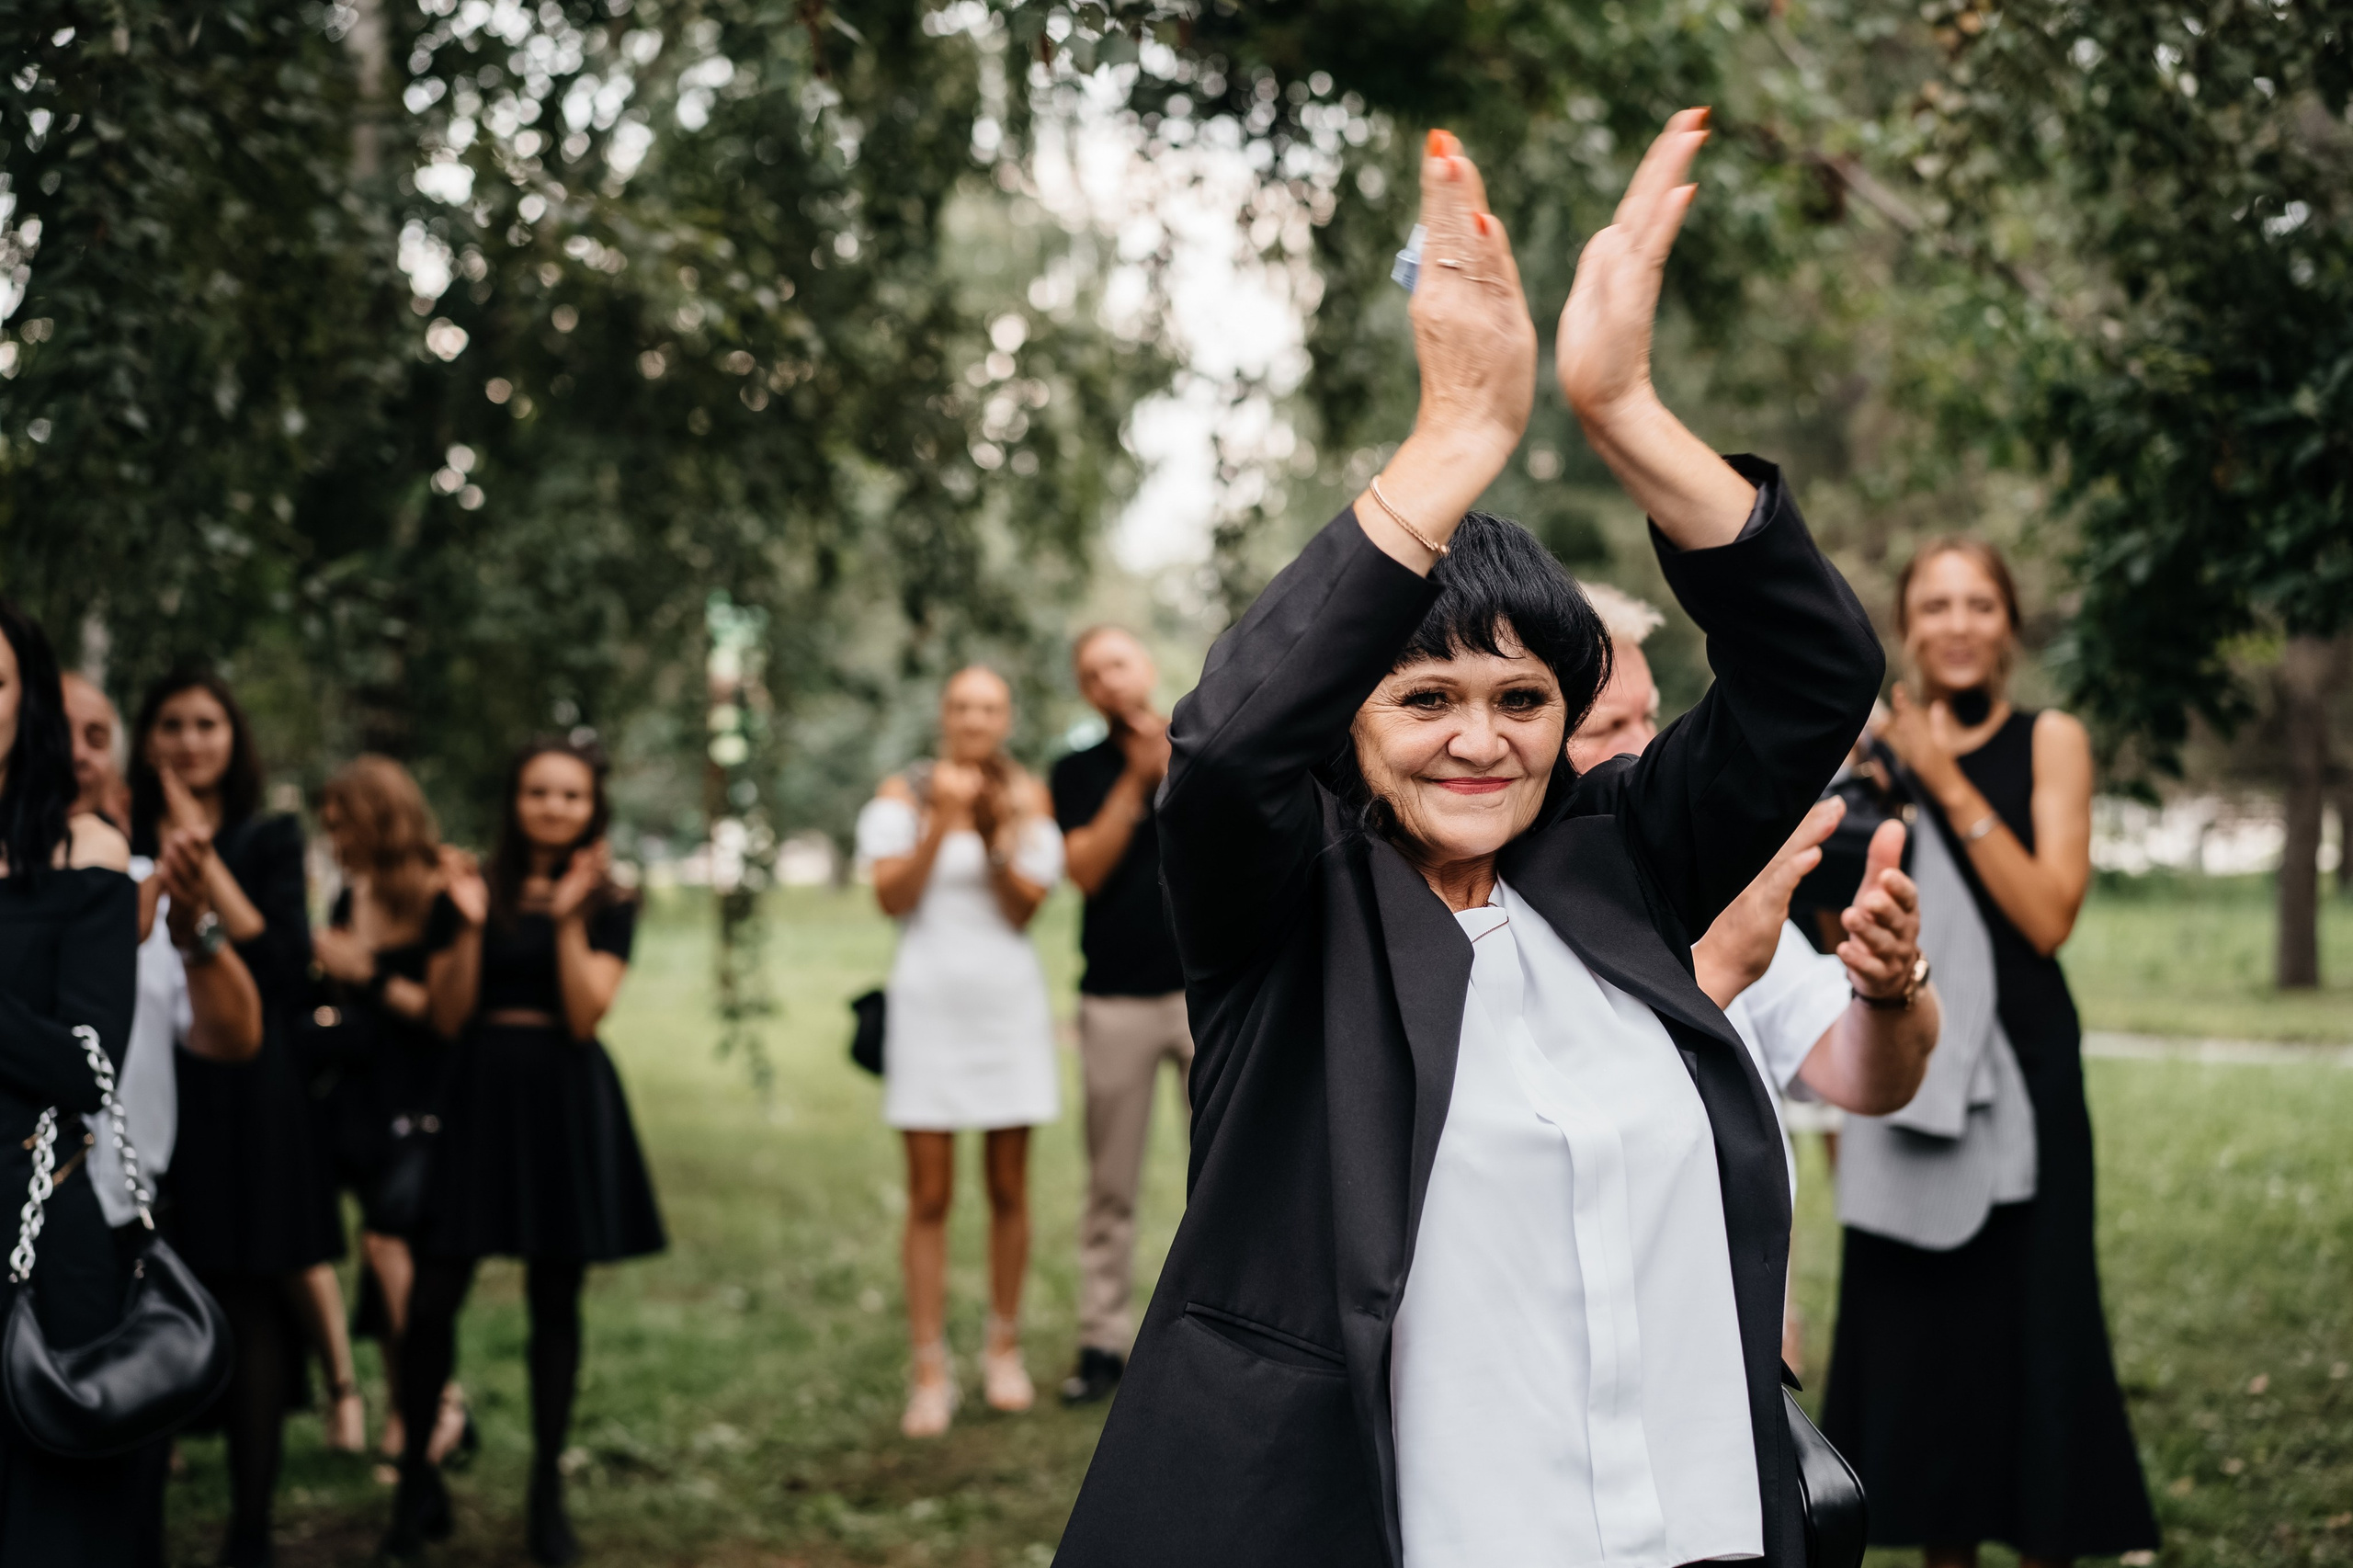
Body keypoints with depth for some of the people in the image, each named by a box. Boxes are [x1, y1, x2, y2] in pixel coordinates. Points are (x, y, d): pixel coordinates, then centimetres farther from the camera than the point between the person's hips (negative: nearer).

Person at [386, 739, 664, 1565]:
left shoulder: (611, 903, 4)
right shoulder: (479, 887, 5)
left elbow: (585, 1015, -9)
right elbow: (447, 1016, -1)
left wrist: (568, 920, -15)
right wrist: (470, 925, -12)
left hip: (564, 1102, 0)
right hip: (477, 1094, 0)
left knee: (555, 1303, 5)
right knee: (431, 1298, -5)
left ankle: (548, 1492, 16)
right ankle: (417, 1476, 10)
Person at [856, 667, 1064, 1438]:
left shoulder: (1027, 795, 5)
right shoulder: (904, 792, 3)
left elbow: (1023, 908, -4)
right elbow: (892, 897, -10)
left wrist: (995, 829, -15)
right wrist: (942, 821, -17)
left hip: (1009, 1002, 2)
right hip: (930, 1003, -1)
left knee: (1008, 1186, 7)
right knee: (929, 1194, -4)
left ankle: (1004, 1349, 21)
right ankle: (930, 1369, -1)